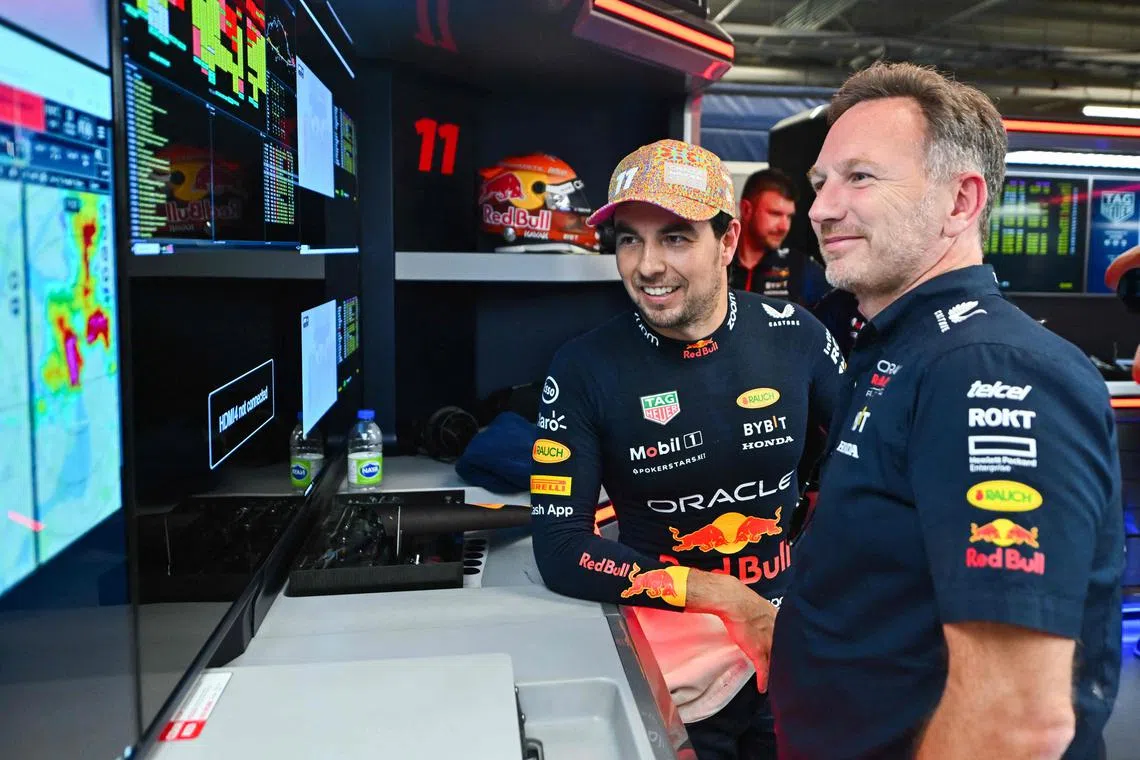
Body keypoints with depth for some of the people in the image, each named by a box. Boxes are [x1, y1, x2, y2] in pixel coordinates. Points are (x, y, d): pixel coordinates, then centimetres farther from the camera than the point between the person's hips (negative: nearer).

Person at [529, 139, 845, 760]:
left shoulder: (793, 336, -9)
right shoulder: (583, 369, -15)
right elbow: (560, 551, -19)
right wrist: (729, 599, -22)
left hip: (795, 644, 3)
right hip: (672, 662, -2)